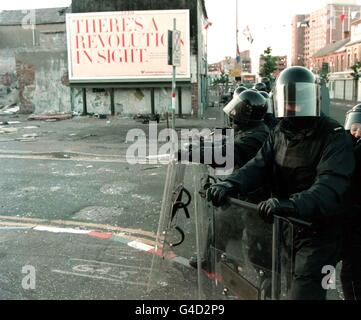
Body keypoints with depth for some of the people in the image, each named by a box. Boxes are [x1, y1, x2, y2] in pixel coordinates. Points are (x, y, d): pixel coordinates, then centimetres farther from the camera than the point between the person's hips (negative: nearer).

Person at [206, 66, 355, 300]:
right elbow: (259, 166, -8)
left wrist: (293, 204, -51)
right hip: (285, 228, 7)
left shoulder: (334, 137, -17)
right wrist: (231, 184, -28)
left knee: (304, 291, -6)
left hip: (318, 234, -7)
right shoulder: (279, 134, 5)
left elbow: (331, 185, -32)